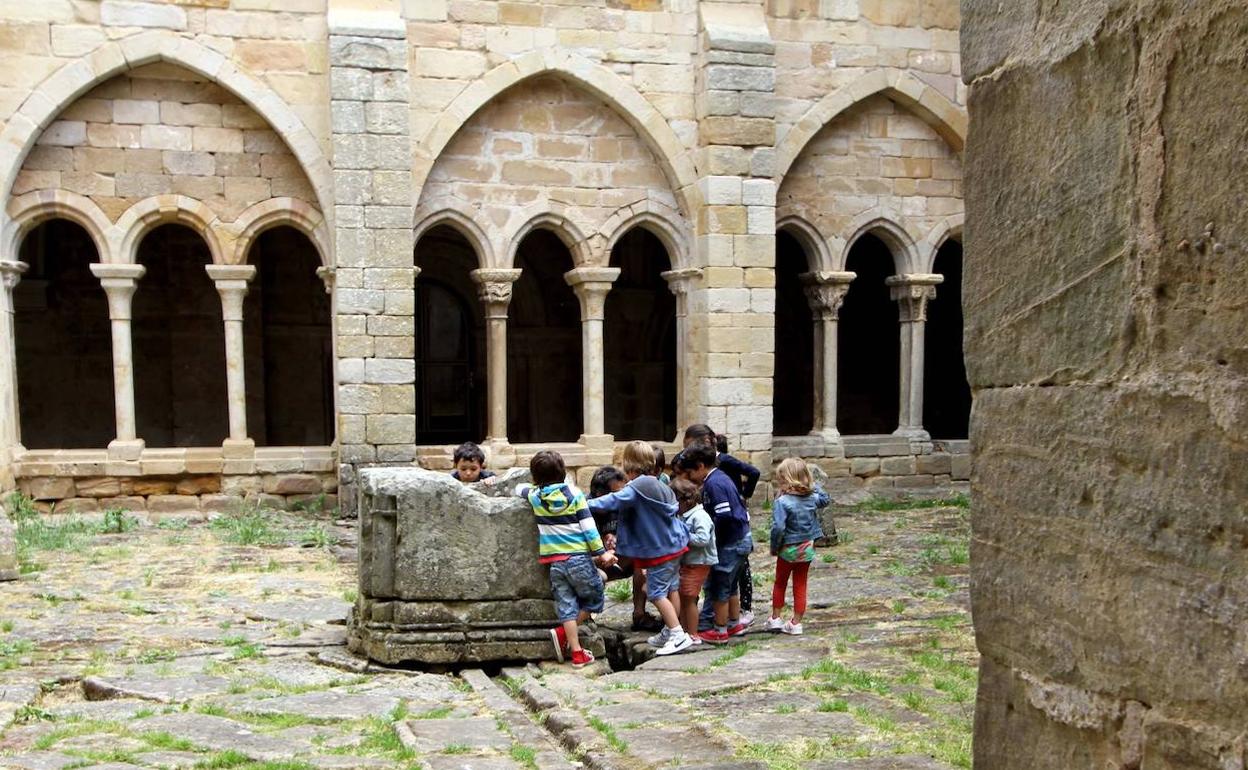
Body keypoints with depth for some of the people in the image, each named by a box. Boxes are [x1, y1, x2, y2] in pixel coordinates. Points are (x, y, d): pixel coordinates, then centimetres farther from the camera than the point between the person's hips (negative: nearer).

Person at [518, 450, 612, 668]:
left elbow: (519, 489, 25)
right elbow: (588, 527, -5)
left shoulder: (534, 496, 2)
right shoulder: (573, 493, -4)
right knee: (595, 598, 12)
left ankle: (577, 653, 2)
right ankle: (563, 633, 5)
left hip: (554, 561, 3)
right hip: (579, 557, -3)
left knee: (566, 605, 6)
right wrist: (601, 553, 1)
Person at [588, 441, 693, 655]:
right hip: (674, 543, 9)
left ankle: (679, 635, -6)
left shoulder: (637, 488, -18)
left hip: (660, 549, -9)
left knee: (656, 592, -4)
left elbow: (614, 501, -25)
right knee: (671, 588, 16)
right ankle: (669, 631, 26)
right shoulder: (660, 486, 10)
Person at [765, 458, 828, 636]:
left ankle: (775, 619, 22)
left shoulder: (782, 502, -23)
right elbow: (825, 499, 18)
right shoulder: (812, 498, -5)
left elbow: (778, 528, -29)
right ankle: (796, 623, 17)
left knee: (780, 583, 16)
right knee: (800, 586, 12)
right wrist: (813, 485, 15)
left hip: (788, 549, -4)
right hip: (807, 549, 4)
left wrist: (774, 547, -14)